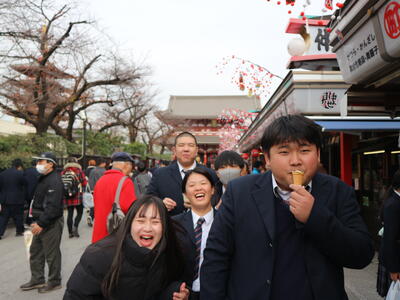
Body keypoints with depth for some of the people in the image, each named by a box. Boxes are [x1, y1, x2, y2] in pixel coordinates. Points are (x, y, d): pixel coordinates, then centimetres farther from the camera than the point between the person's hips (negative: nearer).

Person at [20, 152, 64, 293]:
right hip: (40, 223, 10)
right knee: (35, 252, 18)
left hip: (51, 223, -10)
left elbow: (52, 207, -25)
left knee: (51, 254, 2)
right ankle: (37, 280, 32)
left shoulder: (54, 181, -19)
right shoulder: (43, 178, 14)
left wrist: (41, 223, -23)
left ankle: (54, 282, 17)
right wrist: (35, 221, 15)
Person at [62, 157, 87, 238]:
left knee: (70, 214, 9)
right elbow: (84, 183, -4)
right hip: (78, 197, -3)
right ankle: (75, 227, -9)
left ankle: (70, 232, 11)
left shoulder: (63, 172, 4)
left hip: (67, 197, 3)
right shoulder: (79, 171, -4)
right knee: (79, 212, 9)